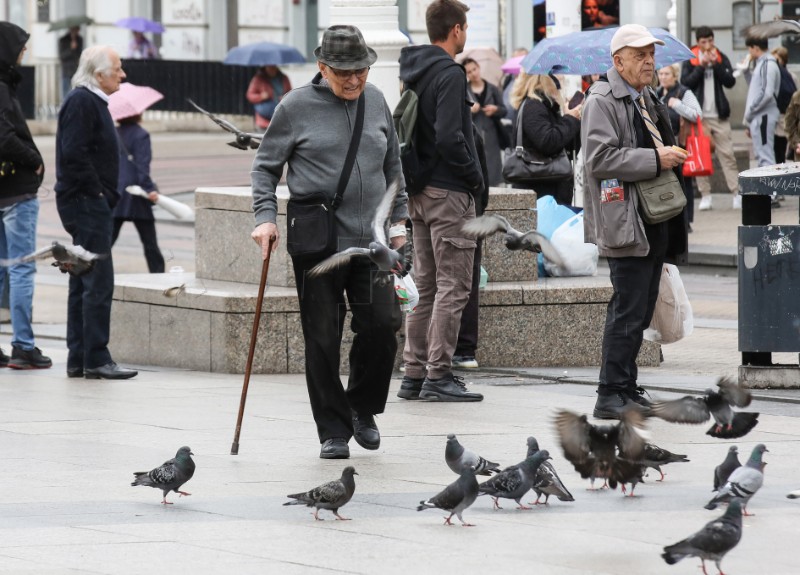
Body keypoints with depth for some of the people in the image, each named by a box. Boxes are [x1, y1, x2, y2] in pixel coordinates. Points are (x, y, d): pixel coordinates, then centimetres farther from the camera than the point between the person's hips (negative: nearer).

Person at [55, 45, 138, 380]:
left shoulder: (93, 102, 18)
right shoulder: (81, 102, -14)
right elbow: (74, 154, -22)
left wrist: (106, 196, 13)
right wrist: (97, 192, -17)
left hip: (91, 204, 11)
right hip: (86, 203, -11)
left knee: (83, 283, 12)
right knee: (98, 283, -10)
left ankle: (78, 358, 15)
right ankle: (95, 360, -10)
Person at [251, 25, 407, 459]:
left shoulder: (375, 101, 11)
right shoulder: (296, 106, -2)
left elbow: (392, 166, 22)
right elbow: (265, 166, 5)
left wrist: (398, 218, 20)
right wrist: (266, 216, -7)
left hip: (371, 243, 3)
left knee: (382, 326, -6)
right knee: (323, 339, 0)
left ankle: (362, 408, 18)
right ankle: (333, 431, 10)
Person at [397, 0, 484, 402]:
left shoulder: (414, 71, 12)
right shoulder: (449, 74, -15)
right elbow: (449, 137, -24)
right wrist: (474, 176, -11)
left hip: (418, 194, 9)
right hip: (449, 192, -9)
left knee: (426, 286, 13)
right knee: (453, 286, -4)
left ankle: (414, 374, 14)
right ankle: (438, 374, -6)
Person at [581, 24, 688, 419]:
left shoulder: (648, 100, 20)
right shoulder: (602, 101, -10)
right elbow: (600, 159, -20)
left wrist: (674, 160, 17)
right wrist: (655, 160, -20)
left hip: (656, 222, 9)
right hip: (626, 222, -9)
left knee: (640, 310, 12)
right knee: (628, 310, -11)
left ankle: (626, 388, 18)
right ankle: (611, 397, -9)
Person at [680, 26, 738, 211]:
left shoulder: (721, 58, 8)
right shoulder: (690, 60, 4)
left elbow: (730, 82, -2)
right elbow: (685, 82, -8)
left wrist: (716, 64, -11)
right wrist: (701, 66, -14)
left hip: (719, 115, 1)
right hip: (698, 114, -1)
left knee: (727, 154, -3)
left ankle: (736, 193, -4)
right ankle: (705, 195, 5)